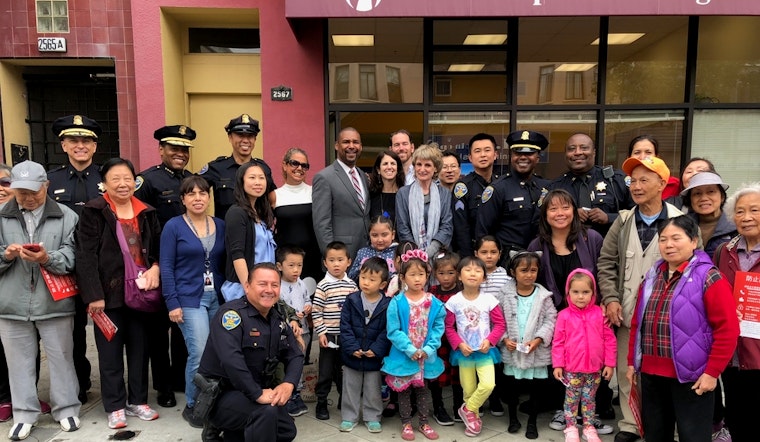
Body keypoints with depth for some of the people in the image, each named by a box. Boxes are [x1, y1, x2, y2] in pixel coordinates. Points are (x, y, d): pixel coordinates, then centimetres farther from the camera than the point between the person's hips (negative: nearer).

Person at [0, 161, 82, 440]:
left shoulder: (66, 216, 1)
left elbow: (71, 258, -7)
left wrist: (47, 258, -25)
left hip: (55, 303, -2)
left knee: (61, 358, 8)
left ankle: (66, 409, 23)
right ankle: (24, 414, 26)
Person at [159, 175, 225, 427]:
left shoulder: (220, 225, 8)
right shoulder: (173, 226, -3)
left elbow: (225, 262, 11)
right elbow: (166, 267, -5)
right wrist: (172, 303, -10)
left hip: (217, 297, 4)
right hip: (189, 299, -4)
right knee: (200, 353, -9)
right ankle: (192, 406, 13)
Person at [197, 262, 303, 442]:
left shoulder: (278, 320, 4)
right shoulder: (232, 313, -20)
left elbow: (295, 356, 1)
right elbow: (231, 359, -33)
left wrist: (288, 384, -19)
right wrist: (258, 394, -33)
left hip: (255, 392, 9)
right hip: (220, 394, -9)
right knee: (266, 411, -33)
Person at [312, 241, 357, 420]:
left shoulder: (352, 285, 3)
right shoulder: (323, 286, -9)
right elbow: (316, 312, -9)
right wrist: (321, 333, -12)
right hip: (329, 335, -3)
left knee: (344, 369, 16)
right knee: (326, 371, 5)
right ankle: (321, 403, 19)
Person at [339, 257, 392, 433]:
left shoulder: (387, 304, -11)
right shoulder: (352, 300, -7)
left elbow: (387, 331, -10)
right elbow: (345, 326, -8)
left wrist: (377, 349, -17)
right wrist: (352, 347, -16)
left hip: (374, 357, -1)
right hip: (352, 356, 1)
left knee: (373, 390, 14)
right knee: (351, 388, 16)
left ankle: (372, 417, 31)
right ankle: (349, 417, 31)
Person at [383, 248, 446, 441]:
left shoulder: (434, 303, -5)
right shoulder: (397, 302, -13)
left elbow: (438, 328, -2)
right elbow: (393, 331, -13)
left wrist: (428, 349, -14)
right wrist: (410, 349, -19)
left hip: (426, 356, 2)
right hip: (403, 356, -2)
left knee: (423, 389, 16)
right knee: (403, 390, 11)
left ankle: (424, 423, 32)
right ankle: (406, 424, 28)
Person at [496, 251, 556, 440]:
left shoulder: (544, 296, -5)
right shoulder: (504, 295, -5)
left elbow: (550, 320, -6)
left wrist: (538, 339, -16)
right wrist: (504, 339, -11)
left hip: (537, 352, 0)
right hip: (511, 351, 0)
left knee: (536, 388, 11)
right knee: (511, 387, 14)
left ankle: (532, 422, 30)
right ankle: (513, 418, 34)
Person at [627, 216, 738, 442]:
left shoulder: (709, 278, -8)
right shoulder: (652, 277, 10)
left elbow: (728, 329, -12)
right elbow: (637, 323, 14)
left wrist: (712, 372, -14)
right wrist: (632, 362, 13)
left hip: (691, 375, -6)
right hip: (651, 373, 6)